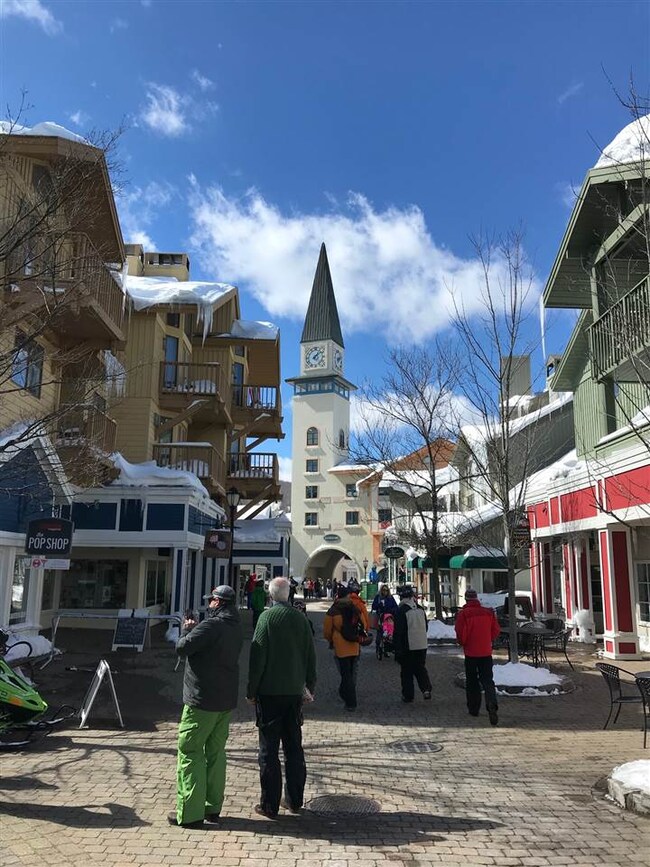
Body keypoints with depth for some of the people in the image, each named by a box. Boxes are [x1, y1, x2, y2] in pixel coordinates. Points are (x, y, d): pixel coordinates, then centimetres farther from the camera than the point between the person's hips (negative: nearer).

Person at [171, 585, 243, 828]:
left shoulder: (211, 625, -19)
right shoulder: (236, 628, 10)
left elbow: (182, 648, -19)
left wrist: (187, 630, 0)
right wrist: (194, 629, 8)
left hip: (202, 701, -8)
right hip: (227, 701, 8)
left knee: (190, 753, 1)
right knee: (216, 753, 16)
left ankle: (190, 813, 3)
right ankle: (212, 807, 22)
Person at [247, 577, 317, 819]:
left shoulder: (267, 617, -12)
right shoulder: (300, 618, 2)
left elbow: (258, 656, -13)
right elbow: (310, 654, 7)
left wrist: (251, 690, -4)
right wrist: (310, 684, 17)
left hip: (269, 692, -4)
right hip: (295, 692, 5)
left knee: (269, 749, 4)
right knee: (294, 747, 15)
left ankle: (269, 805, 9)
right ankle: (294, 801, 22)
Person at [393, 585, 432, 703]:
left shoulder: (401, 610, -15)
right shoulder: (421, 609, 4)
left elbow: (398, 632, -14)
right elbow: (425, 627, 15)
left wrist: (398, 649, -8)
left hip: (408, 647, -5)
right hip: (422, 645, 5)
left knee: (406, 671, 6)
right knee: (421, 668, 17)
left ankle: (408, 696, 10)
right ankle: (426, 689, 1)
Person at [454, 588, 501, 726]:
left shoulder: (463, 614, -13)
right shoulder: (489, 612, 0)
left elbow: (460, 633, -15)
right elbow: (496, 630, 5)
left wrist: (463, 643, 6)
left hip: (470, 652, -2)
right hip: (486, 652, 3)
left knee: (472, 681, 13)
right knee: (487, 680, 3)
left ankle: (473, 708, 19)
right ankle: (492, 705, -18)